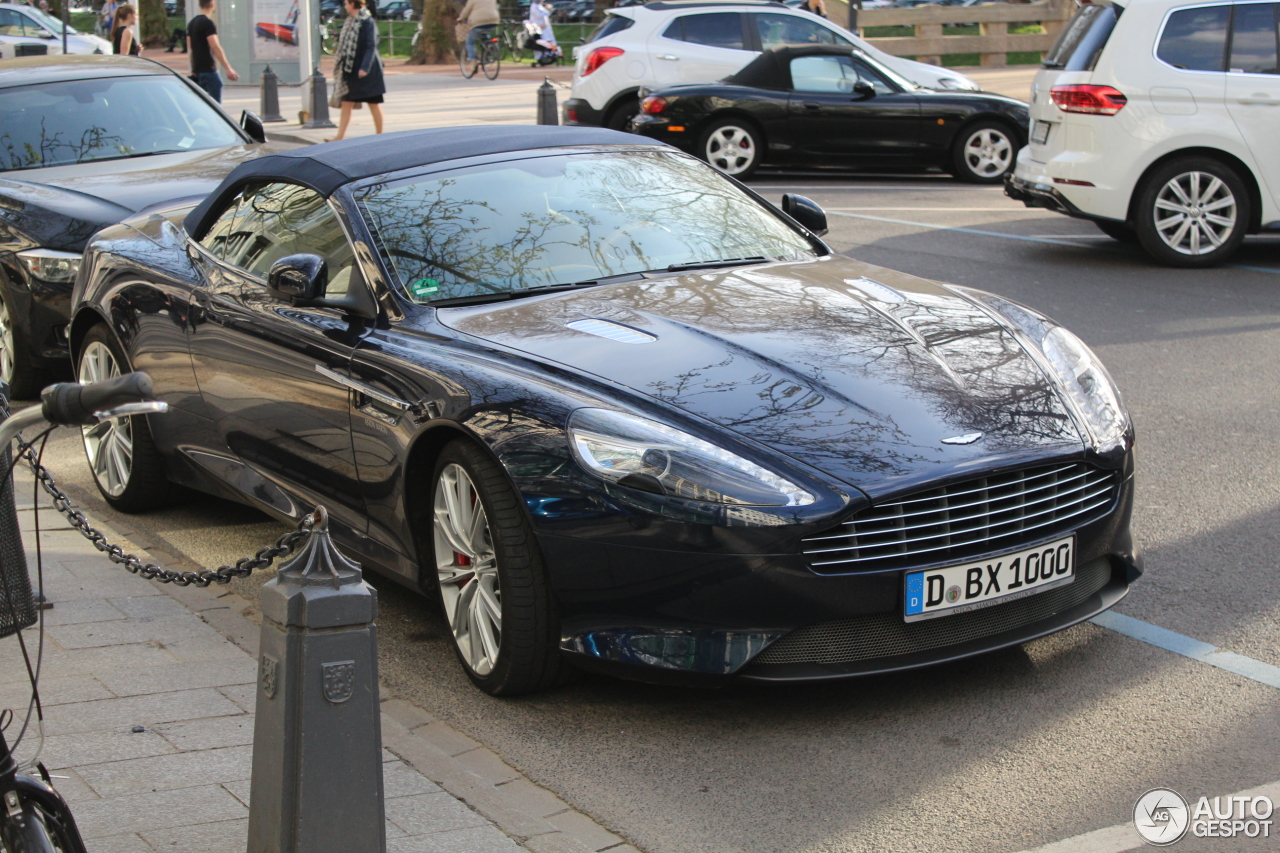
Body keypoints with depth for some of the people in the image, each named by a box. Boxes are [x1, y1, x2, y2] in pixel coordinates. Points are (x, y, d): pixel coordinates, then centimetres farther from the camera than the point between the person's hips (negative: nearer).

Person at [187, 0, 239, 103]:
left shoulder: (191, 23, 14)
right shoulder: (208, 23, -13)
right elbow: (215, 47, -22)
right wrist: (228, 68, -25)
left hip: (197, 70, 9)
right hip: (209, 70, -9)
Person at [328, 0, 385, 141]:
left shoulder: (368, 22, -13)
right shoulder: (350, 21, 13)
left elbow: (371, 46, -19)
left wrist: (365, 67, -26)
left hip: (366, 71, -8)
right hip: (350, 70, 8)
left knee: (373, 103, 2)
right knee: (346, 103, 4)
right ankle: (340, 136, 3)